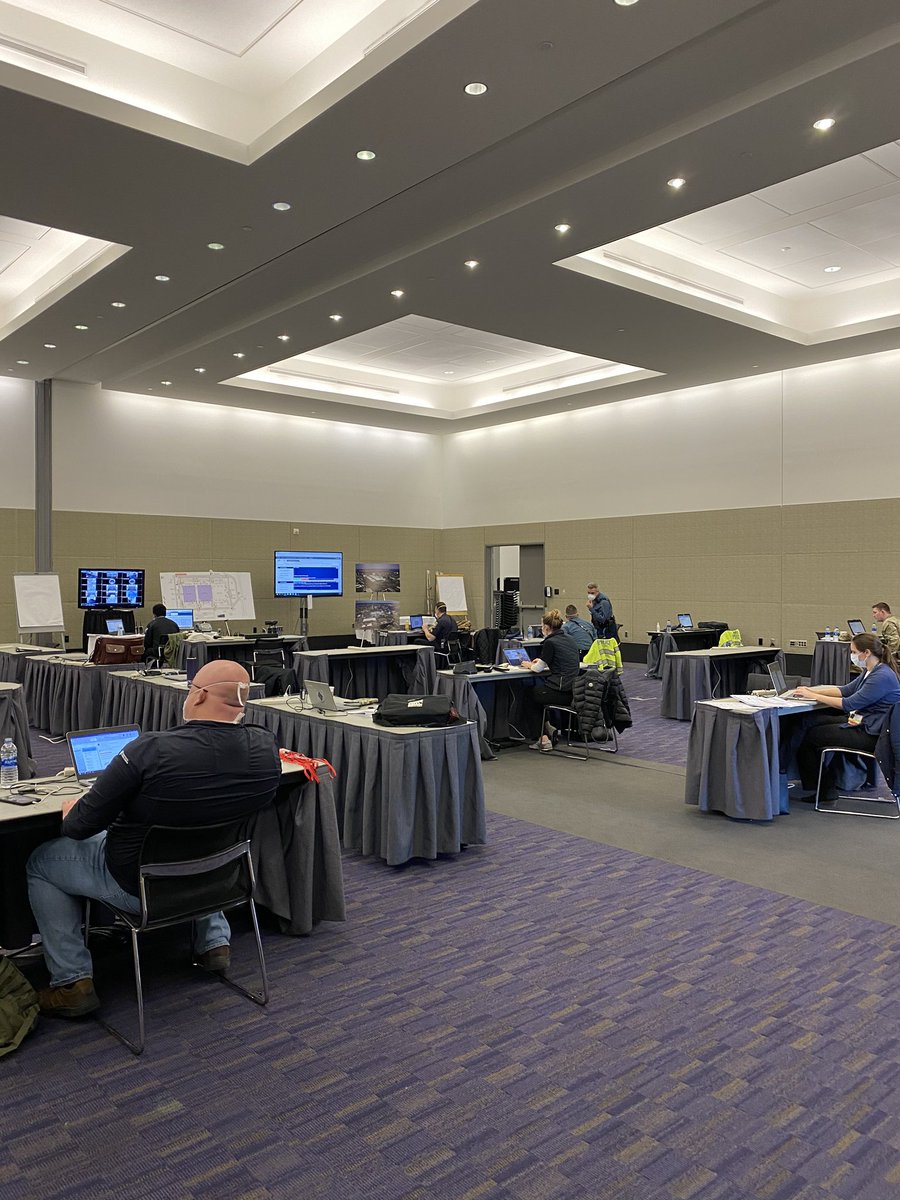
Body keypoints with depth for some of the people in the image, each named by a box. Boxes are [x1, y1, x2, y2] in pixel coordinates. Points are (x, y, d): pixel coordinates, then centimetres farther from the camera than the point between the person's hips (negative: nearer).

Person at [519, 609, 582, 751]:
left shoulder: (550, 642, -11)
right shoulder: (570, 639, 12)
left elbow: (538, 668, -3)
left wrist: (530, 665, 18)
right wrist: (541, 661, 30)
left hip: (562, 693, -8)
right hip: (575, 692, 8)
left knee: (529, 693, 21)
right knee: (538, 690, 30)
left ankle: (543, 738, 17)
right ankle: (548, 728, 25)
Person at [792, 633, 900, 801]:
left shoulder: (883, 676, -21)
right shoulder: (870, 671, 10)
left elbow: (849, 704, -22)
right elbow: (846, 690, 16)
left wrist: (813, 696, -15)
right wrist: (812, 690, 6)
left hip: (870, 734, -10)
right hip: (861, 722, 10)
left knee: (811, 736, -7)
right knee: (812, 722, 2)